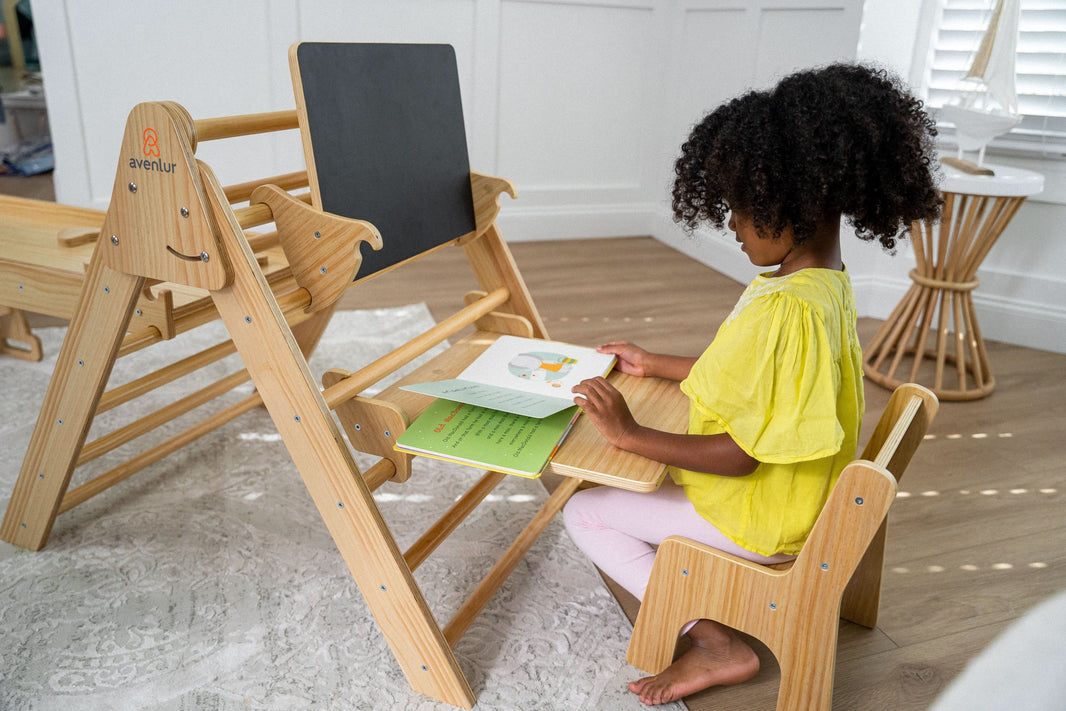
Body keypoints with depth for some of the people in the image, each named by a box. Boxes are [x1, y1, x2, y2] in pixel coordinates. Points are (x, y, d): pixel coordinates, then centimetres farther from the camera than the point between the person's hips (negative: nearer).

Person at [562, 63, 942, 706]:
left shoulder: (792, 311, -32)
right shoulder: (822, 280, 1)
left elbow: (740, 454, -30)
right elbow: (749, 375, 12)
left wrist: (631, 434, -23)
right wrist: (655, 364, 16)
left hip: (756, 516, -10)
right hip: (783, 486, 10)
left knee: (586, 512, -1)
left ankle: (718, 646, 0)